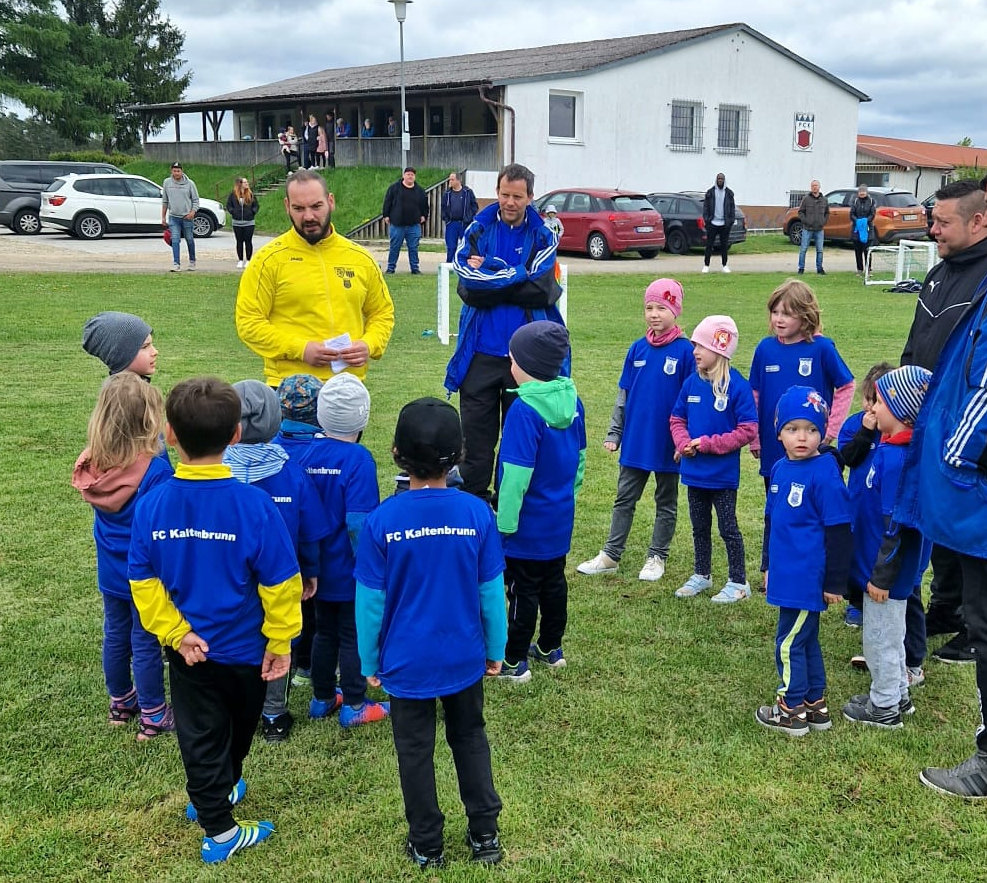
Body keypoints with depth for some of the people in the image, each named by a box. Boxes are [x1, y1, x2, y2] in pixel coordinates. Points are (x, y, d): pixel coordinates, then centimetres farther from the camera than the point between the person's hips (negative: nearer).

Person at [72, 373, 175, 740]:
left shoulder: (93, 465, -11)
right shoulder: (155, 470, -28)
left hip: (111, 572, 5)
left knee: (115, 636, 21)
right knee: (146, 643, 9)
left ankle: (120, 703, 40)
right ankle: (152, 716, 24)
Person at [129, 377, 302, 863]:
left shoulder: (151, 505, -16)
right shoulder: (254, 504, -24)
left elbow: (143, 583, -9)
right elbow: (279, 584, -18)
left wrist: (175, 633, -3)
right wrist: (281, 642, -5)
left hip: (188, 649, 1)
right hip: (245, 648, 0)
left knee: (200, 737, 16)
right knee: (237, 730, 25)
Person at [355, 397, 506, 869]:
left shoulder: (381, 520, -17)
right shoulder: (477, 513, -14)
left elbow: (370, 601, -10)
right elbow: (491, 592, -6)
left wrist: (370, 661, 5)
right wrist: (495, 649, 9)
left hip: (406, 662, -1)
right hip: (464, 658, 2)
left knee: (415, 751, 15)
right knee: (470, 740, 22)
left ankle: (427, 846, 27)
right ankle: (485, 834, 29)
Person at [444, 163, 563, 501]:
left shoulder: (542, 237, 4)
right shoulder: (478, 231, 3)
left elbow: (541, 290, -12)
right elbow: (467, 287, -10)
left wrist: (490, 274, -9)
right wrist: (515, 278, -12)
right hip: (481, 352, 0)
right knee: (476, 434, 5)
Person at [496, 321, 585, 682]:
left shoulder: (524, 410, -25)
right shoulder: (571, 400, -1)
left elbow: (517, 474, -25)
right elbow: (580, 456, 10)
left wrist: (504, 522, -17)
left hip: (528, 523, -8)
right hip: (561, 518, 8)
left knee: (523, 590, 4)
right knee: (554, 582, 20)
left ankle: (514, 662, 16)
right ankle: (551, 648, 35)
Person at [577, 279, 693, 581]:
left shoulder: (685, 351, -10)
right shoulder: (637, 349, 3)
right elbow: (623, 394, 8)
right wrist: (613, 433, 6)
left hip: (668, 443, -4)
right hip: (635, 441, 4)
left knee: (665, 502, 12)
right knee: (624, 499, 11)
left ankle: (657, 557, 22)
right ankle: (611, 555, 19)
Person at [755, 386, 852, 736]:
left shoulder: (824, 473, -17)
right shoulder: (780, 469, 6)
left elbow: (839, 531, -15)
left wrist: (835, 582, -12)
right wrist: (769, 565, 21)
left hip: (808, 578, -8)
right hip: (786, 574, 8)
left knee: (790, 642, 2)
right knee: (805, 639, 18)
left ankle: (792, 710, 17)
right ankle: (815, 706, 32)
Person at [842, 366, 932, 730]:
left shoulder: (896, 458, -27)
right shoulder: (890, 447, 3)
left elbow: (896, 526, -26)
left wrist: (881, 576, -20)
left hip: (888, 569, -10)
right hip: (885, 567, 10)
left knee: (881, 638, 7)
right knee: (889, 635, 23)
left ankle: (885, 708, 23)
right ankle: (898, 696, 39)